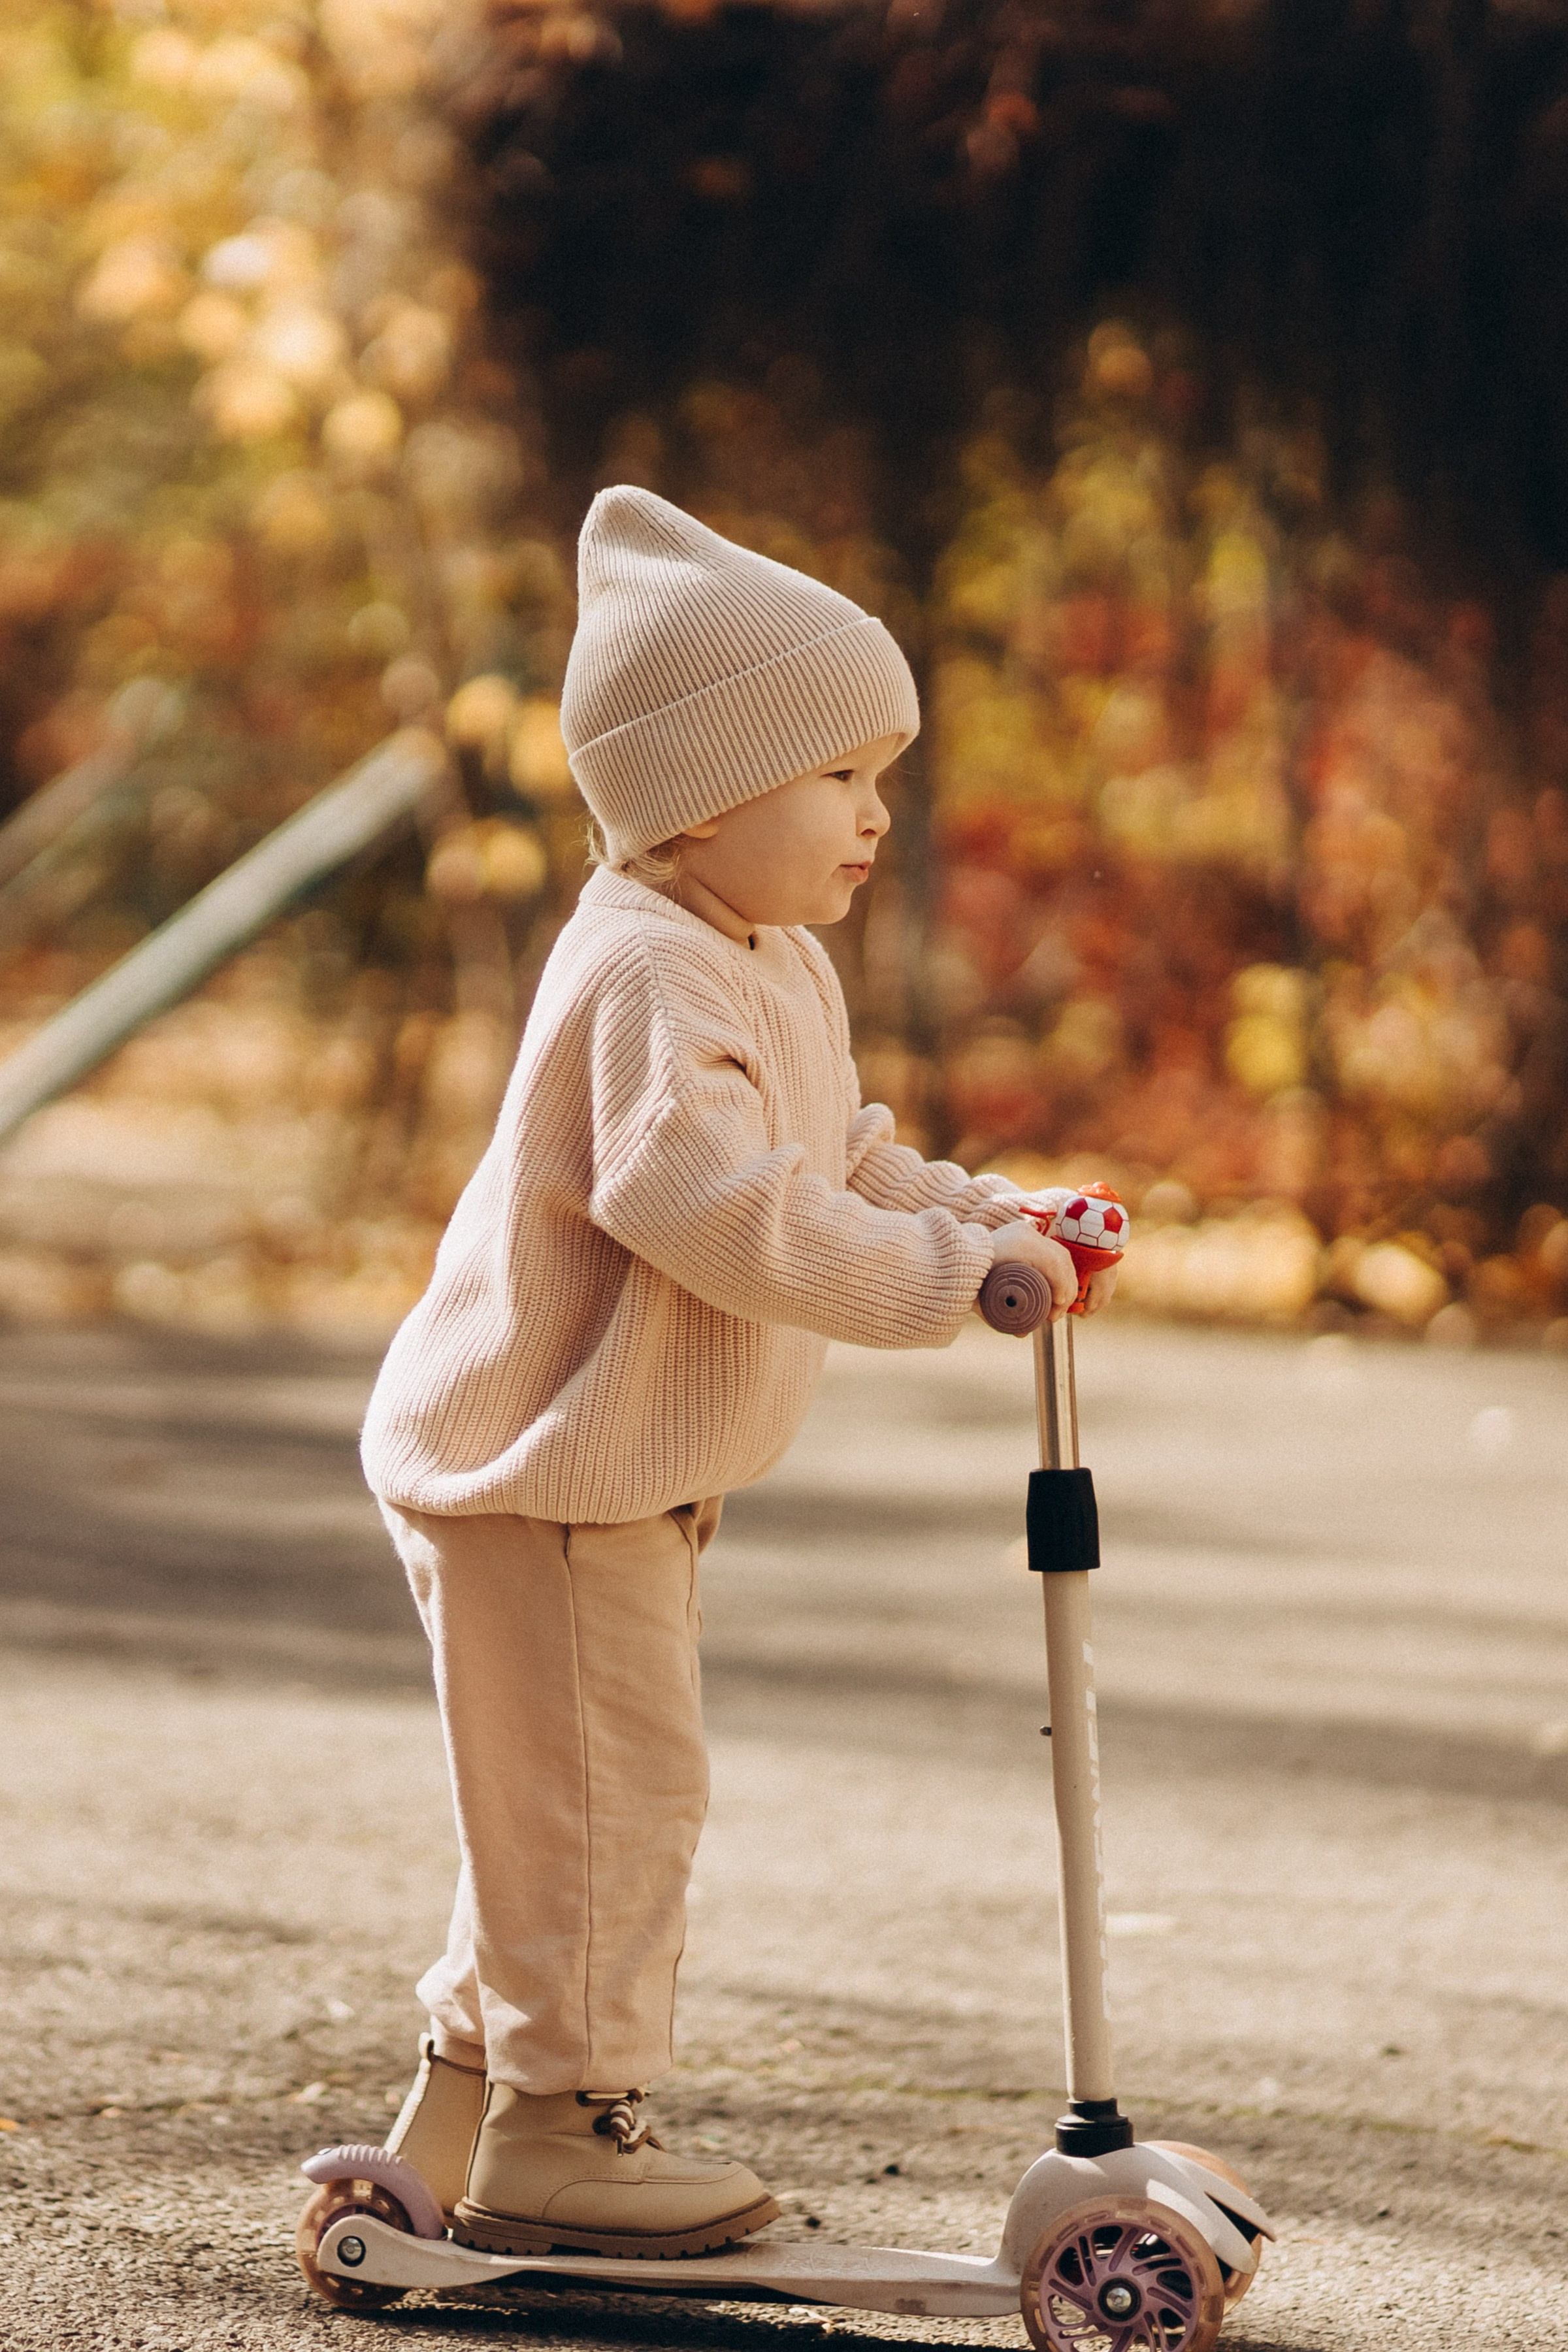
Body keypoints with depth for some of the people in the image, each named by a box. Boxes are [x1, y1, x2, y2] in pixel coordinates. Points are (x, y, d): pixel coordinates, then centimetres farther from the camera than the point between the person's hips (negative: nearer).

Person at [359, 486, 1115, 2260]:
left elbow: (844, 1164, 20)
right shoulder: (648, 980, -24)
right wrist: (946, 1271, -32)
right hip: (544, 1464, -11)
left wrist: (980, 1215, 3)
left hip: (631, 1474, 11)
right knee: (604, 1787, -6)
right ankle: (559, 2133, 2)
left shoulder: (777, 970, 11)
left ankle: (467, 2099, 30)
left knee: (572, 1799, 18)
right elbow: (723, 1209, -35)